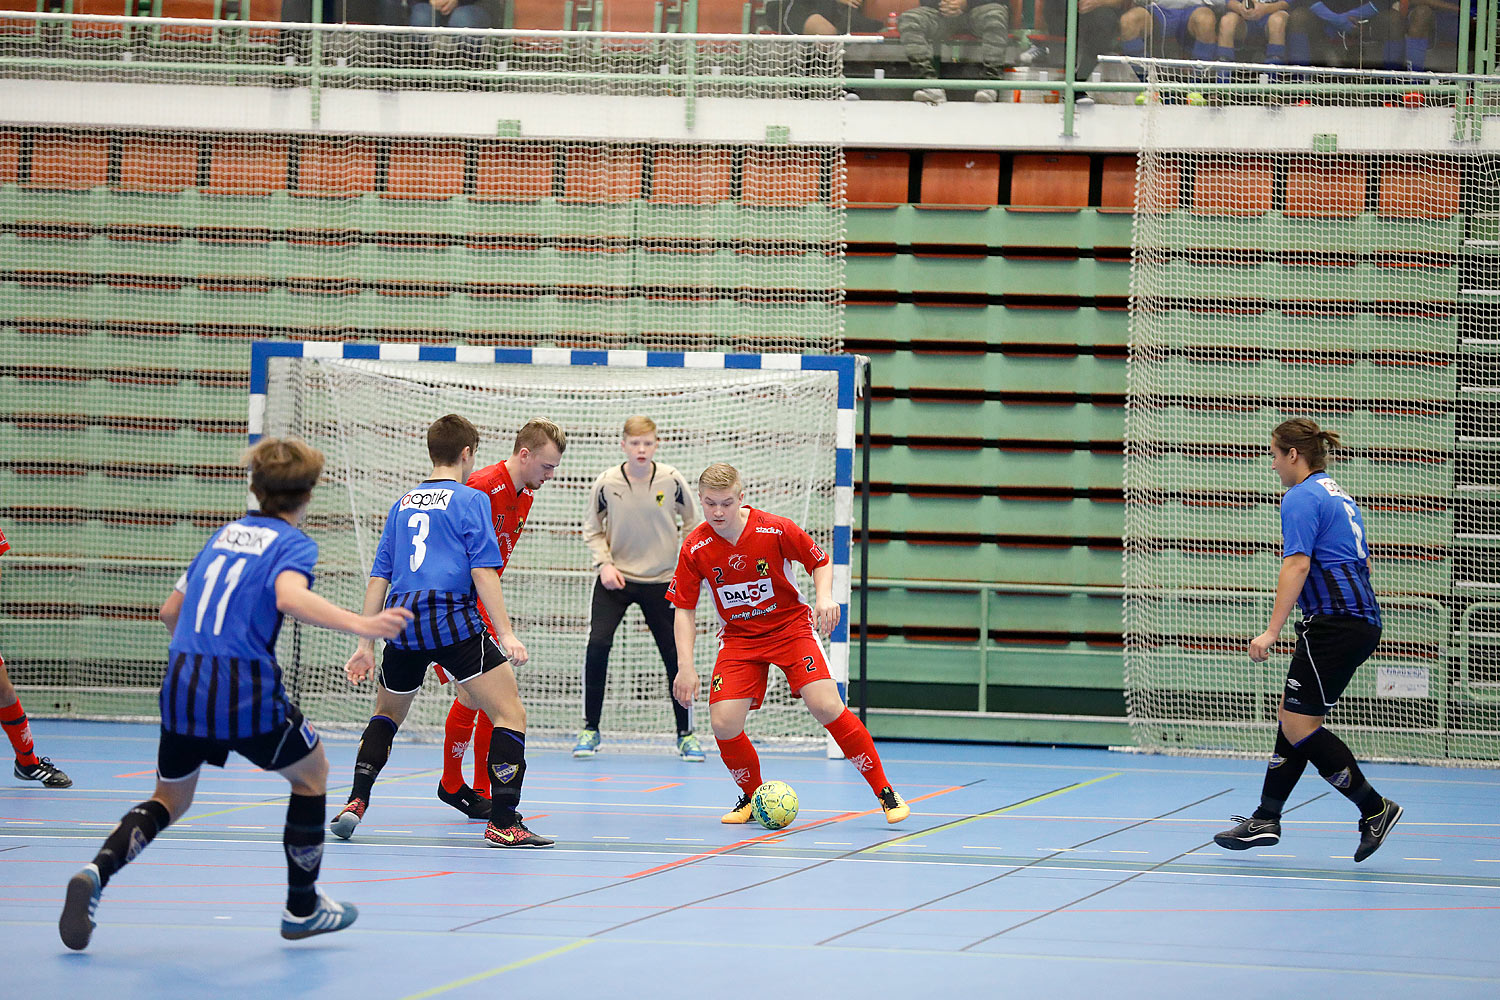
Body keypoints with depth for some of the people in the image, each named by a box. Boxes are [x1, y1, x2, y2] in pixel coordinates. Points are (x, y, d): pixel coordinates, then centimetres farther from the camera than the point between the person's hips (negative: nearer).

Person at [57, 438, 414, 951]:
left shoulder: (224, 535, 19)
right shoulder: (292, 543, -1)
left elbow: (170, 611, 25)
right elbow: (290, 597, -24)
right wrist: (358, 624, -32)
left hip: (181, 686, 5)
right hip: (246, 695, -5)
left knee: (171, 799, 21)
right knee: (312, 771, 20)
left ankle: (97, 870, -6)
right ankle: (302, 908, 24)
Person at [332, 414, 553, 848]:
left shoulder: (403, 503, 19)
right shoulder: (471, 499, 3)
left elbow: (379, 576, 18)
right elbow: (484, 572, -8)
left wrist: (366, 644, 21)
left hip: (403, 623, 6)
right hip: (453, 618, -6)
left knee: (387, 712, 29)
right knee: (510, 712, -4)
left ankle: (356, 802, 17)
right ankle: (503, 823, -14)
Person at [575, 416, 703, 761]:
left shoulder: (672, 481, -8)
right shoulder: (606, 483, -8)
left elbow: (693, 523, 7)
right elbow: (592, 529, 7)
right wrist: (604, 563, -8)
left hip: (660, 581, 0)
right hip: (616, 578, 0)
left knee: (675, 654, -1)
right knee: (597, 644, -16)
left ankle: (686, 734, 16)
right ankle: (590, 729, -3)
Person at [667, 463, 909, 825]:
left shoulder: (776, 530, -17)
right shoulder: (695, 549, -12)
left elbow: (821, 562, -2)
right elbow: (684, 611, -4)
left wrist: (824, 597, -22)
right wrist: (686, 667, -14)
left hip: (790, 627, -2)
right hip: (738, 637, 2)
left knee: (826, 706, -21)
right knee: (723, 724, -15)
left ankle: (884, 791, -9)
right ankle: (751, 796, 14)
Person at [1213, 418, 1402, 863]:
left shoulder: (1302, 497, -10)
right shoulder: (1339, 496, 20)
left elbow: (1297, 564, -20)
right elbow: (1361, 563, 26)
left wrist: (1273, 631, -22)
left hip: (1334, 622, -10)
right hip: (1361, 622, 10)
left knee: (1299, 726, -7)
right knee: (1292, 716, 12)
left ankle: (1375, 808, -6)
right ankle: (1266, 819, 15)